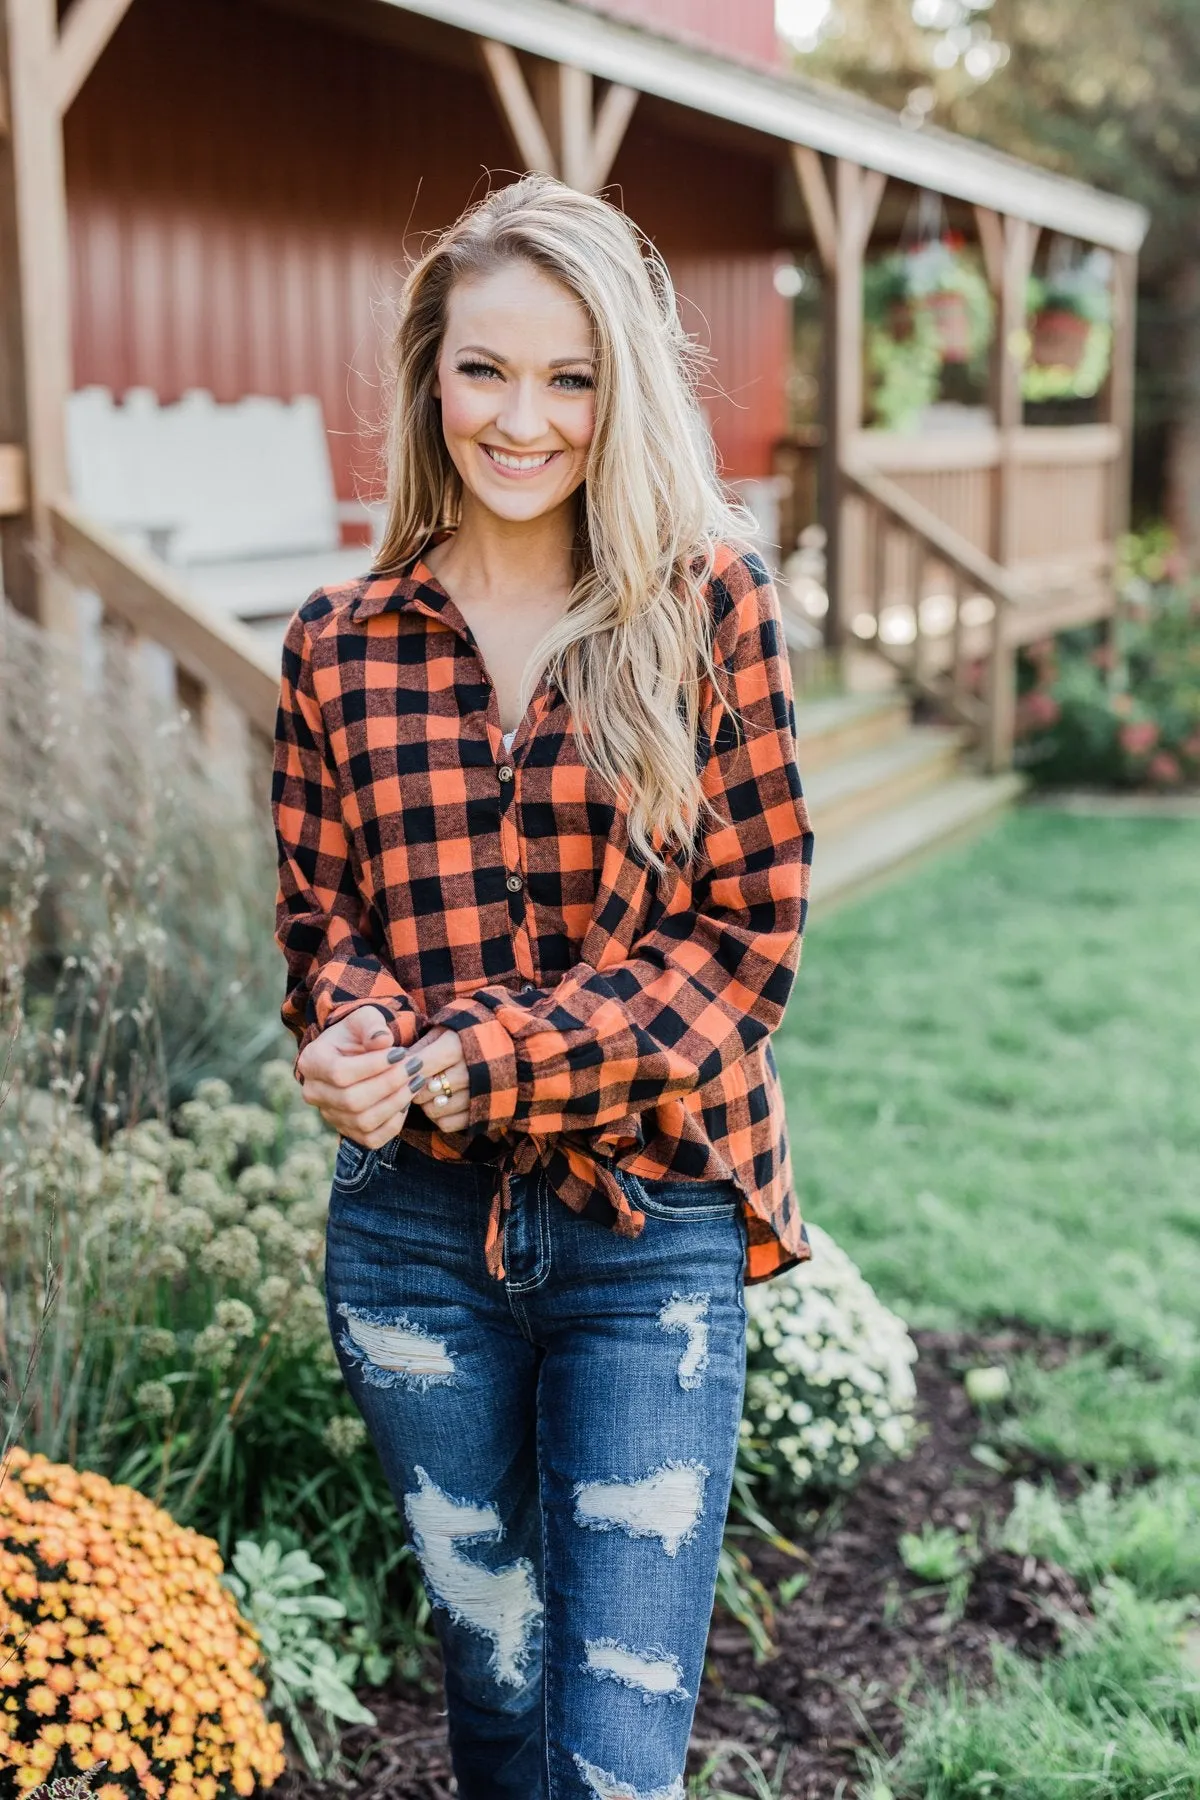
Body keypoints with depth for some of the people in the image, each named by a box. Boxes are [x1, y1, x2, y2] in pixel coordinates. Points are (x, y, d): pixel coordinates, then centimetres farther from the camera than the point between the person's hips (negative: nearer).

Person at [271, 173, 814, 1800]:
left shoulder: (708, 608, -5)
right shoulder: (342, 645, 2)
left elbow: (749, 933, -8)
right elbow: (320, 919, 7)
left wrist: (467, 1063, -17)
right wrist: (365, 1035, -17)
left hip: (653, 1230, -2)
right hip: (415, 1228, 3)